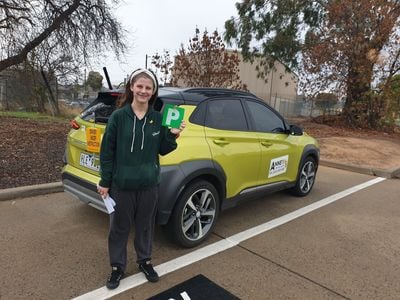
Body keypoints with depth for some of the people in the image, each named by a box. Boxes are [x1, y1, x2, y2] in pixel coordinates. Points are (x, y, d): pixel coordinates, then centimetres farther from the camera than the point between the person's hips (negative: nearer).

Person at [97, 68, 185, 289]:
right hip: (121, 185, -2)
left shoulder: (158, 119, 0)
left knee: (145, 226, 18)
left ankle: (144, 260, 40)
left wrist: (172, 136, -12)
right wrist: (104, 182, -4)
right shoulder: (118, 116, -9)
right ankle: (117, 266, 34)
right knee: (119, 228, 13)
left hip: (149, 185, 2)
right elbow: (107, 151, -5)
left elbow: (162, 151, 7)